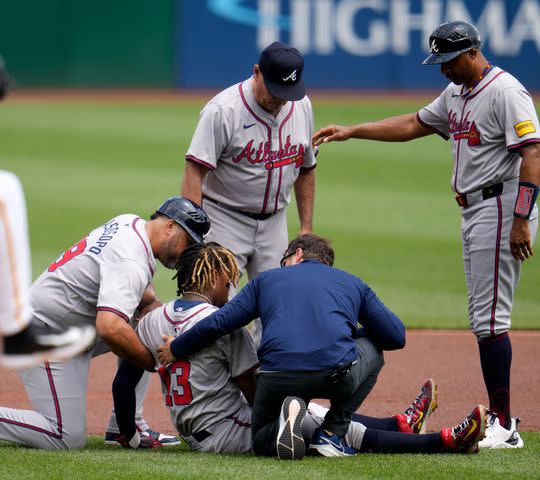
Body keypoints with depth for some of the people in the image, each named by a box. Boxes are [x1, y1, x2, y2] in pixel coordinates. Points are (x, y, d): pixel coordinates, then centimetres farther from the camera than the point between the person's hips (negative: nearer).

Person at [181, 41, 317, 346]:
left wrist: (307, 228, 11)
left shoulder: (302, 107, 2)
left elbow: (306, 169, 14)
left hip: (274, 223, 6)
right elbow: (194, 172, -21)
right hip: (225, 220, -6)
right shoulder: (224, 110, -18)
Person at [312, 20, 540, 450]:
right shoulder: (456, 95, 16)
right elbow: (413, 125, 27)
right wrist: (351, 132, 21)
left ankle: (504, 427, -12)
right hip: (473, 211, 10)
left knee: (489, 317, -13)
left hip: (502, 207, -10)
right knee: (483, 318, 9)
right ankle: (498, 420, 12)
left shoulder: (505, 92, -14)